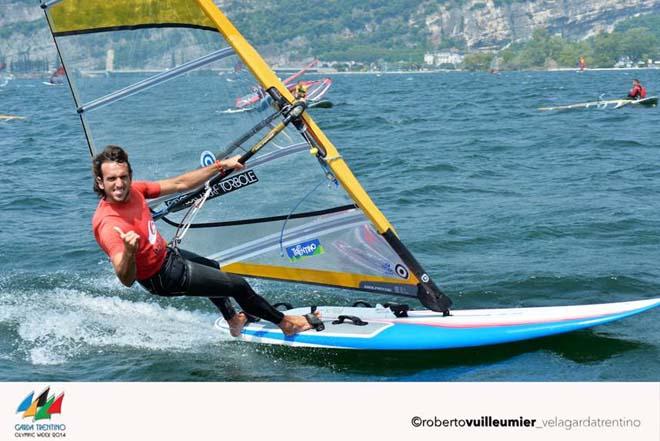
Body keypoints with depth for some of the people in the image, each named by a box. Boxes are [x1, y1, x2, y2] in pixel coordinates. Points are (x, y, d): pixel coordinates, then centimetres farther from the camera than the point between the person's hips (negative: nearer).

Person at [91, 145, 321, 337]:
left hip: (166, 254, 9)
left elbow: (179, 184, -3)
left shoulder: (133, 190, -14)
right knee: (238, 285, 3)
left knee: (212, 267, 36)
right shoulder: (108, 224, -37)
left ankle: (233, 320, 58)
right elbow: (127, 279, -42)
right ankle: (285, 323, 27)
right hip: (163, 277, -9)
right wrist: (129, 251, -63)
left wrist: (221, 166, -4)